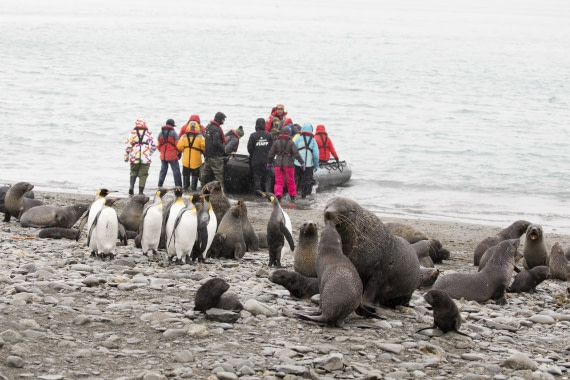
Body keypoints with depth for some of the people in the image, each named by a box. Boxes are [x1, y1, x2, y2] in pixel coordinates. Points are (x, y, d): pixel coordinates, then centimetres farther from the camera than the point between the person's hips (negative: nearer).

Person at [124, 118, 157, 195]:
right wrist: (149, 153, 20)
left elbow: (127, 145, 0)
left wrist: (126, 156, 8)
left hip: (134, 157, 0)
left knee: (133, 172, 16)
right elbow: (154, 145, 5)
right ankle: (141, 191, 2)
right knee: (143, 174, 6)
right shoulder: (148, 134, 6)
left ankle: (131, 185, -7)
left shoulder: (132, 133, 3)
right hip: (145, 158, 0)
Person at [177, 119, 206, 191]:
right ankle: (193, 187, 6)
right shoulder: (200, 137, -10)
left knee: (186, 174, 16)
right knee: (195, 174, 9)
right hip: (196, 160, -2)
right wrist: (201, 152, 11)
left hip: (186, 159, 2)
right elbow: (203, 147, -11)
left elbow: (179, 147, -8)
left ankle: (185, 187, 17)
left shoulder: (184, 136, -5)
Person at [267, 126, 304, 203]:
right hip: (288, 164, -1)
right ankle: (292, 197, 19)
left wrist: (269, 163, 18)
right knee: (290, 181, 12)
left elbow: (271, 154, 5)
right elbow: (296, 154, -11)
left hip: (278, 164, 1)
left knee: (279, 182, 3)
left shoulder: (276, 142, 2)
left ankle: (278, 195, -14)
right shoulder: (291, 143, -5)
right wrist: (302, 162, -6)